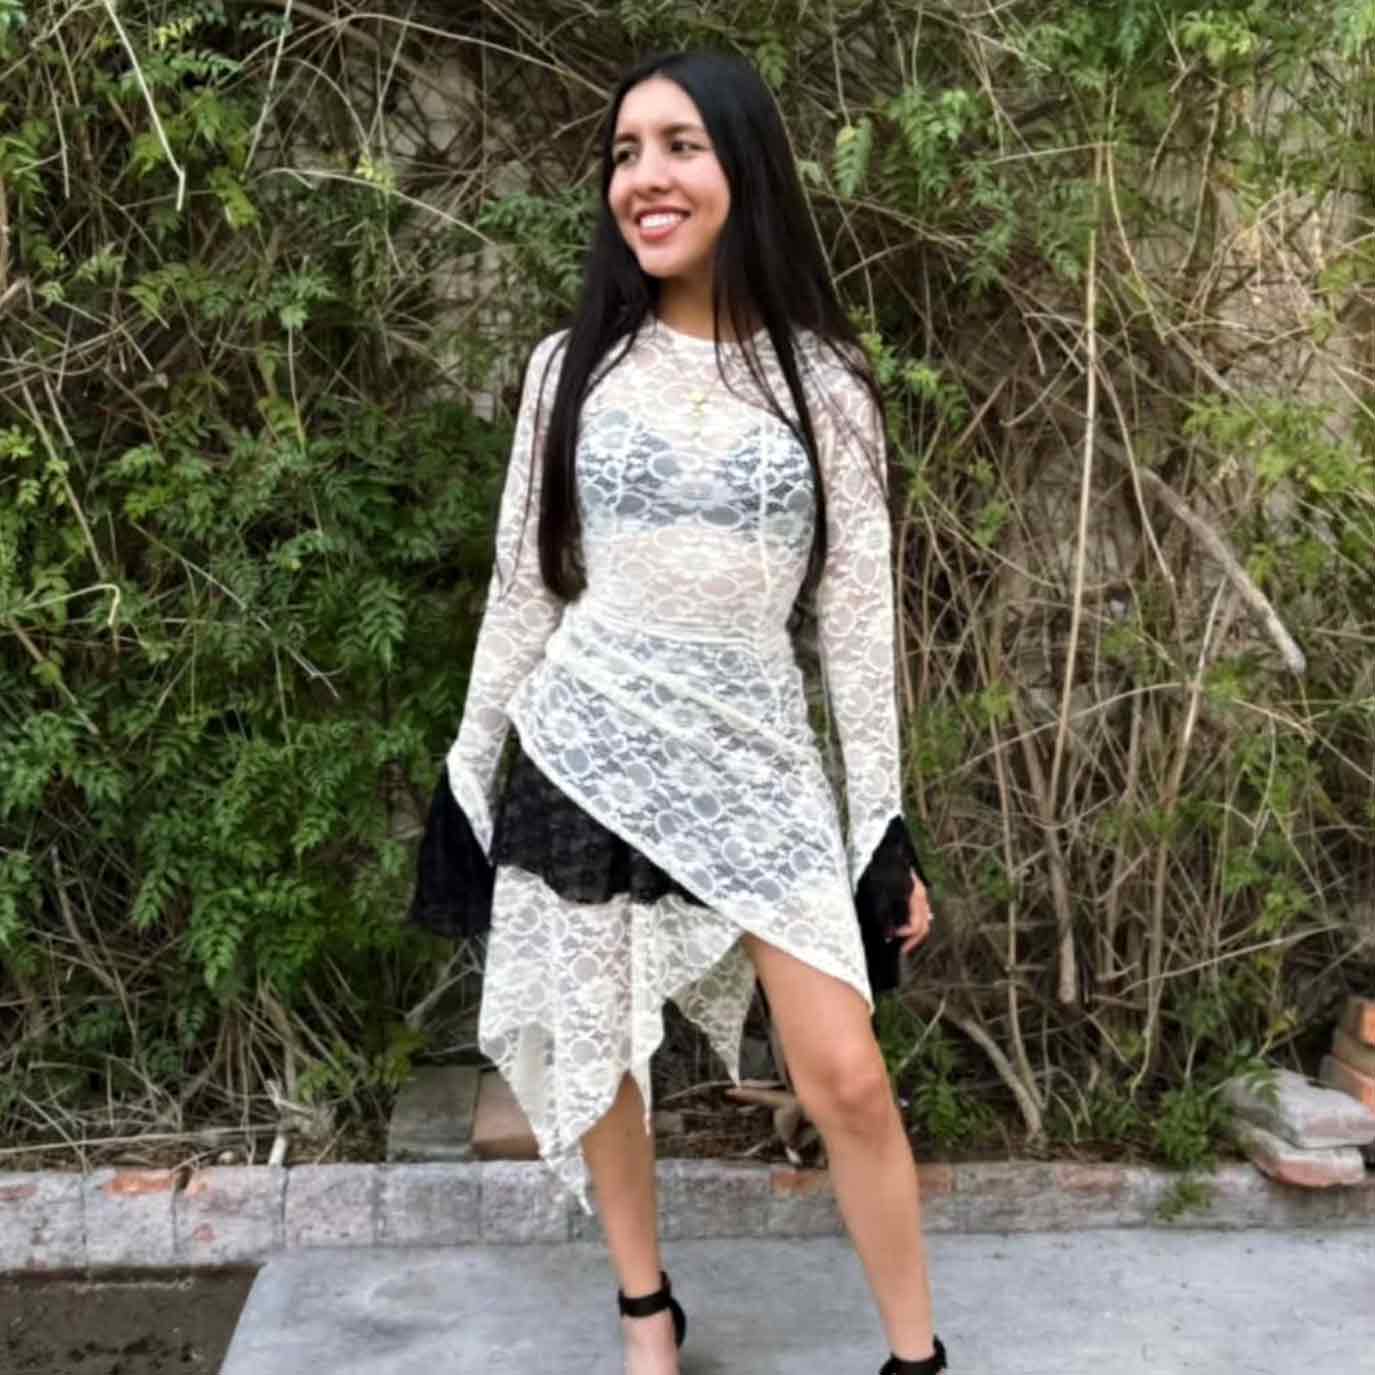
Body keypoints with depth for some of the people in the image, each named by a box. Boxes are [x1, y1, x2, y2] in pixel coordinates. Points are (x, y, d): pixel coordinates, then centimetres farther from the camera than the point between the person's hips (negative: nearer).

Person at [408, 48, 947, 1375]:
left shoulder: (821, 381, 0)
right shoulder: (573, 366, 3)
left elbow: (858, 614, 1)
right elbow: (522, 587, 7)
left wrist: (883, 824, -1)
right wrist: (468, 774, 8)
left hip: (755, 757, -1)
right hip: (585, 748, 2)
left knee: (847, 1077, -1)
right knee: (598, 1058, 12)